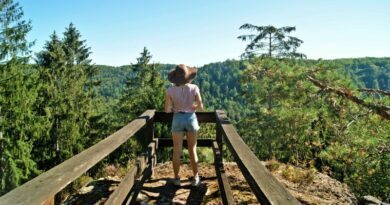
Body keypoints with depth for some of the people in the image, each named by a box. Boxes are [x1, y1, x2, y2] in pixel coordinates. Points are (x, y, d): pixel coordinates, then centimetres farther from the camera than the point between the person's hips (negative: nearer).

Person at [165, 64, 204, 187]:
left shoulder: (170, 90, -8)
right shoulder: (194, 88, -9)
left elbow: (167, 110, -7)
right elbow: (201, 107, -5)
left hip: (177, 120, 0)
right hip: (191, 119, 0)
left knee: (177, 151, 11)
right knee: (192, 150, 12)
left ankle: (176, 179, 15)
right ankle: (195, 178, 16)